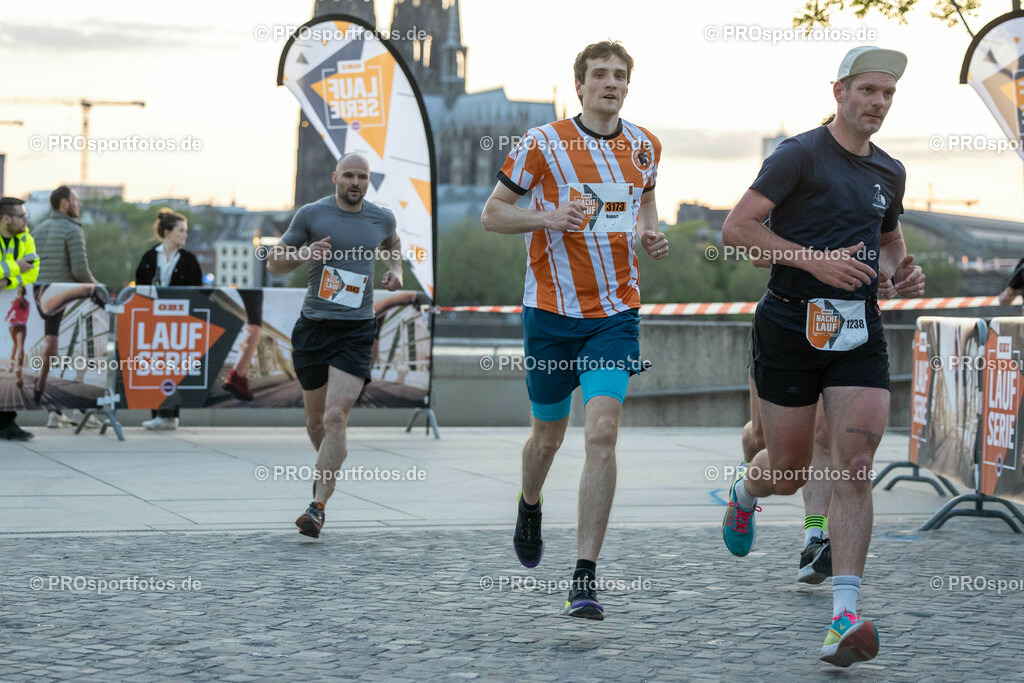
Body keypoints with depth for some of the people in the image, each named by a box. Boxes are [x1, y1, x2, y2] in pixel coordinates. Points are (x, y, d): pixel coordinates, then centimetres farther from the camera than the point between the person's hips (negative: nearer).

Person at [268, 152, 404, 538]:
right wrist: (303, 254, -13)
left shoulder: (382, 218, 8)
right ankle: (330, 463, 45)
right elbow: (274, 263, 6)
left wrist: (395, 270, 12)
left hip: (356, 330, -1)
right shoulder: (311, 214, 1)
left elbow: (391, 245, 32)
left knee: (335, 417, -15)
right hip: (313, 327, 1)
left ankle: (318, 507, -18)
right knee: (315, 418, 12)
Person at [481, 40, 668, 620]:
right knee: (549, 434, 13)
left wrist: (651, 234, 3)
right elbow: (492, 213, -1)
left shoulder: (645, 147, 6)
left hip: (616, 312, 1)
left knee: (602, 431, -16)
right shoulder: (543, 143, -6)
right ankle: (530, 508, 49)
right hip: (551, 310, -1)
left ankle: (586, 577, -15)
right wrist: (550, 216, -19)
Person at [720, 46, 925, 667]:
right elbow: (736, 228, -13)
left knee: (855, 466, -12)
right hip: (791, 323, -4)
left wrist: (901, 268, 9)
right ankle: (745, 492, 46)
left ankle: (845, 617, -16)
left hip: (860, 329, 4)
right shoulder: (801, 155, -6)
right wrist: (815, 259, -19)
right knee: (789, 471, 7)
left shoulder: (890, 172, 14)